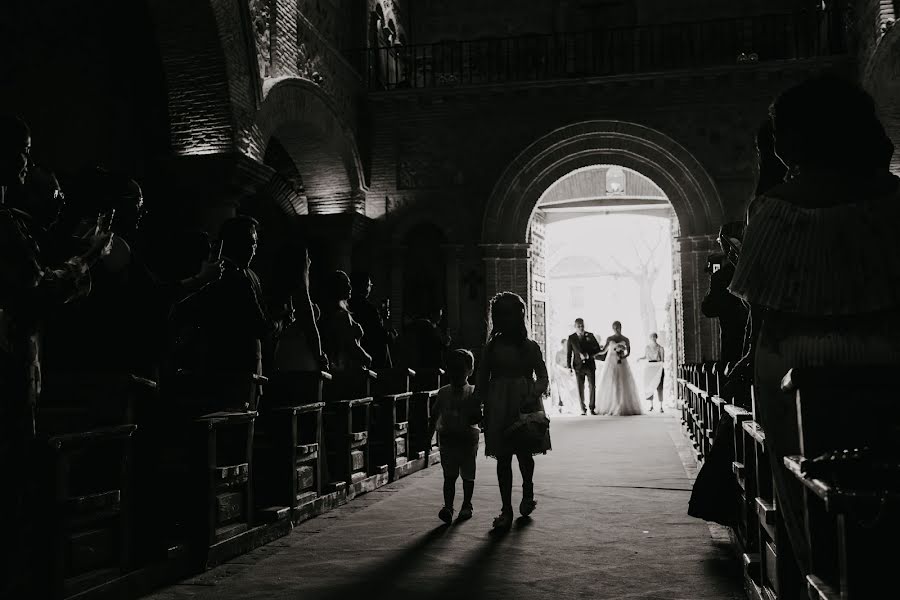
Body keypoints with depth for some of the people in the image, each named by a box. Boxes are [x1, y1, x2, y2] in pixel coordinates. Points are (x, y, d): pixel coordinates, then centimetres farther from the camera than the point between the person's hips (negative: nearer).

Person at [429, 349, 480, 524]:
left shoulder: (473, 393, 0)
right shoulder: (443, 393, 7)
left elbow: (478, 417, -2)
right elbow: (434, 416, 11)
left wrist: (475, 418, -24)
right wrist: (430, 435, 9)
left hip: (468, 439, -1)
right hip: (447, 439, 1)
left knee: (467, 475, 8)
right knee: (449, 476, -4)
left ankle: (467, 505, 20)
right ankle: (448, 507, -7)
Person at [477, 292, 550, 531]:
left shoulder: (530, 347, 2)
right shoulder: (491, 347, 6)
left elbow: (543, 378, 2)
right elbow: (482, 381, 9)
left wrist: (532, 397, -15)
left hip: (525, 406, -1)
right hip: (499, 408, 1)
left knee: (524, 454, 5)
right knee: (503, 457, 1)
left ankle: (528, 492, 35)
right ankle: (506, 509, 8)